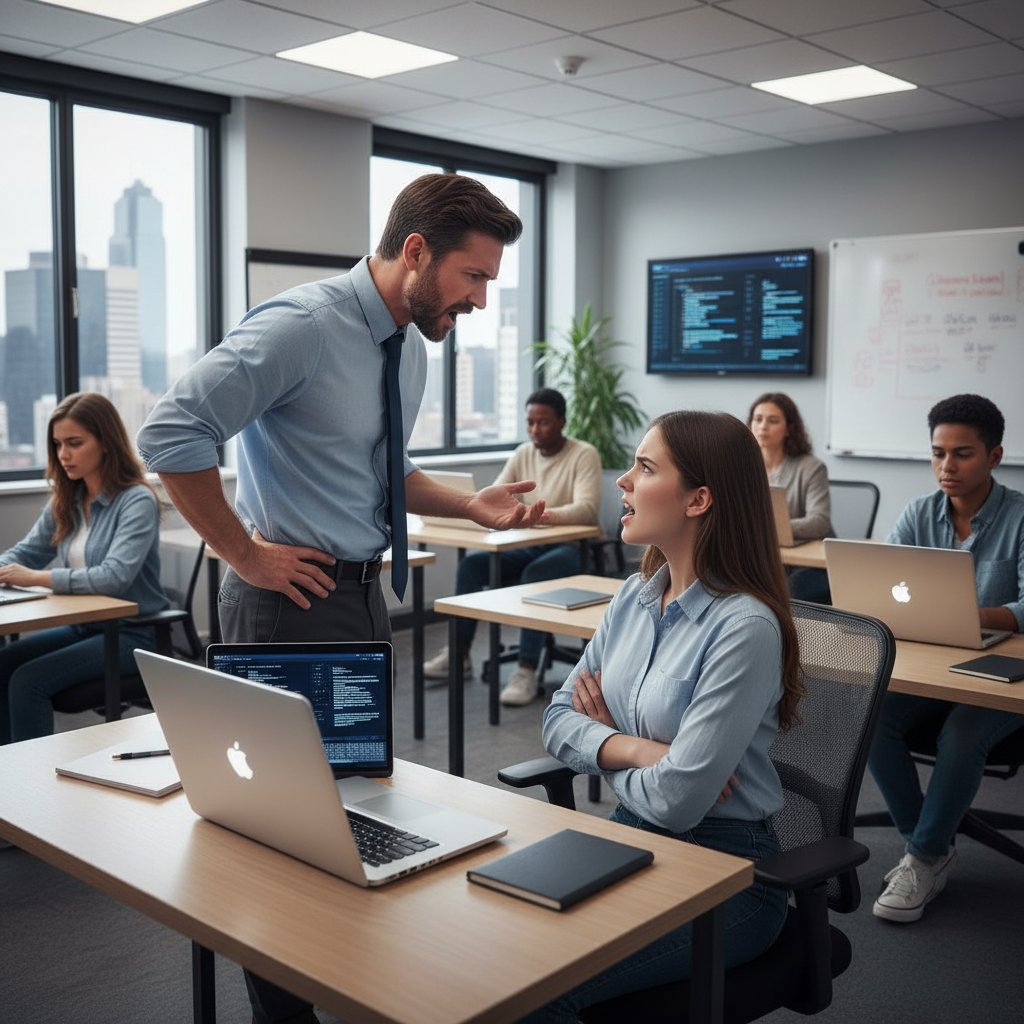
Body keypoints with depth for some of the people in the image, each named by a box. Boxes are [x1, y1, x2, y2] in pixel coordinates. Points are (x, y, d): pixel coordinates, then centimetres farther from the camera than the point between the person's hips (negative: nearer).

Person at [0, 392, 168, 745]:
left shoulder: (136, 501, -16)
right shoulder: (66, 501, 8)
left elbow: (115, 577, -28)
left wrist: (37, 577, -29)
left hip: (131, 633, -7)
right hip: (81, 625, 8)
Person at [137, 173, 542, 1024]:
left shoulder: (412, 345, 9)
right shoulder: (303, 327, -19)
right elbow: (171, 435, -23)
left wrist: (472, 506, 7)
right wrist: (247, 555, -18)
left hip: (364, 593, 9)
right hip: (295, 597, -9)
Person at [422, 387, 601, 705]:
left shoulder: (585, 455, -13)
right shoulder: (523, 454, 6)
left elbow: (587, 509, -27)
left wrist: (543, 514, -44)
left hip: (572, 547, -6)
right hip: (530, 545, 6)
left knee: (535, 574, -37)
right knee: (471, 564, -14)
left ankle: (527, 670, -34)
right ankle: (460, 654, -5)